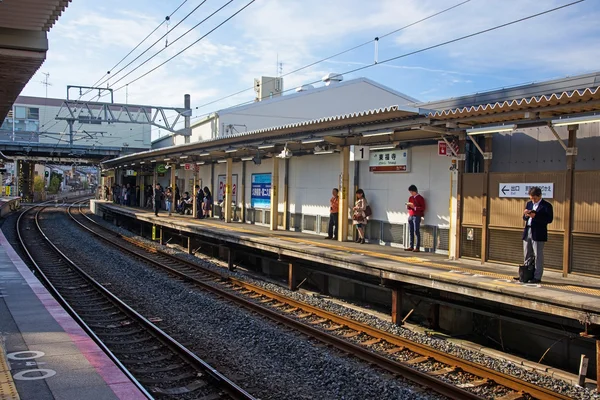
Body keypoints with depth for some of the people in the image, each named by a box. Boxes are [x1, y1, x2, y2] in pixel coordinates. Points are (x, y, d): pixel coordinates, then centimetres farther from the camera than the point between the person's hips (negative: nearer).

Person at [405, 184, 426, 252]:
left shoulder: (420, 198, -3)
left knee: (416, 232, -9)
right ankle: (411, 247, 6)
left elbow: (423, 208, -7)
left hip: (417, 216, -6)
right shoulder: (410, 198, 16)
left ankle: (417, 247, -10)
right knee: (411, 232, 4)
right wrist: (408, 206, 0)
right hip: (410, 216, 6)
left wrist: (414, 207, -16)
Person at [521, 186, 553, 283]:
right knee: (527, 255, 12)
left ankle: (537, 277, 1)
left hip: (538, 234, -7)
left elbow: (549, 219, -15)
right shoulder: (529, 203, 14)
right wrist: (526, 214, -5)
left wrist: (535, 216, -22)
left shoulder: (546, 205, -6)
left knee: (538, 256, -2)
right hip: (527, 232, 7)